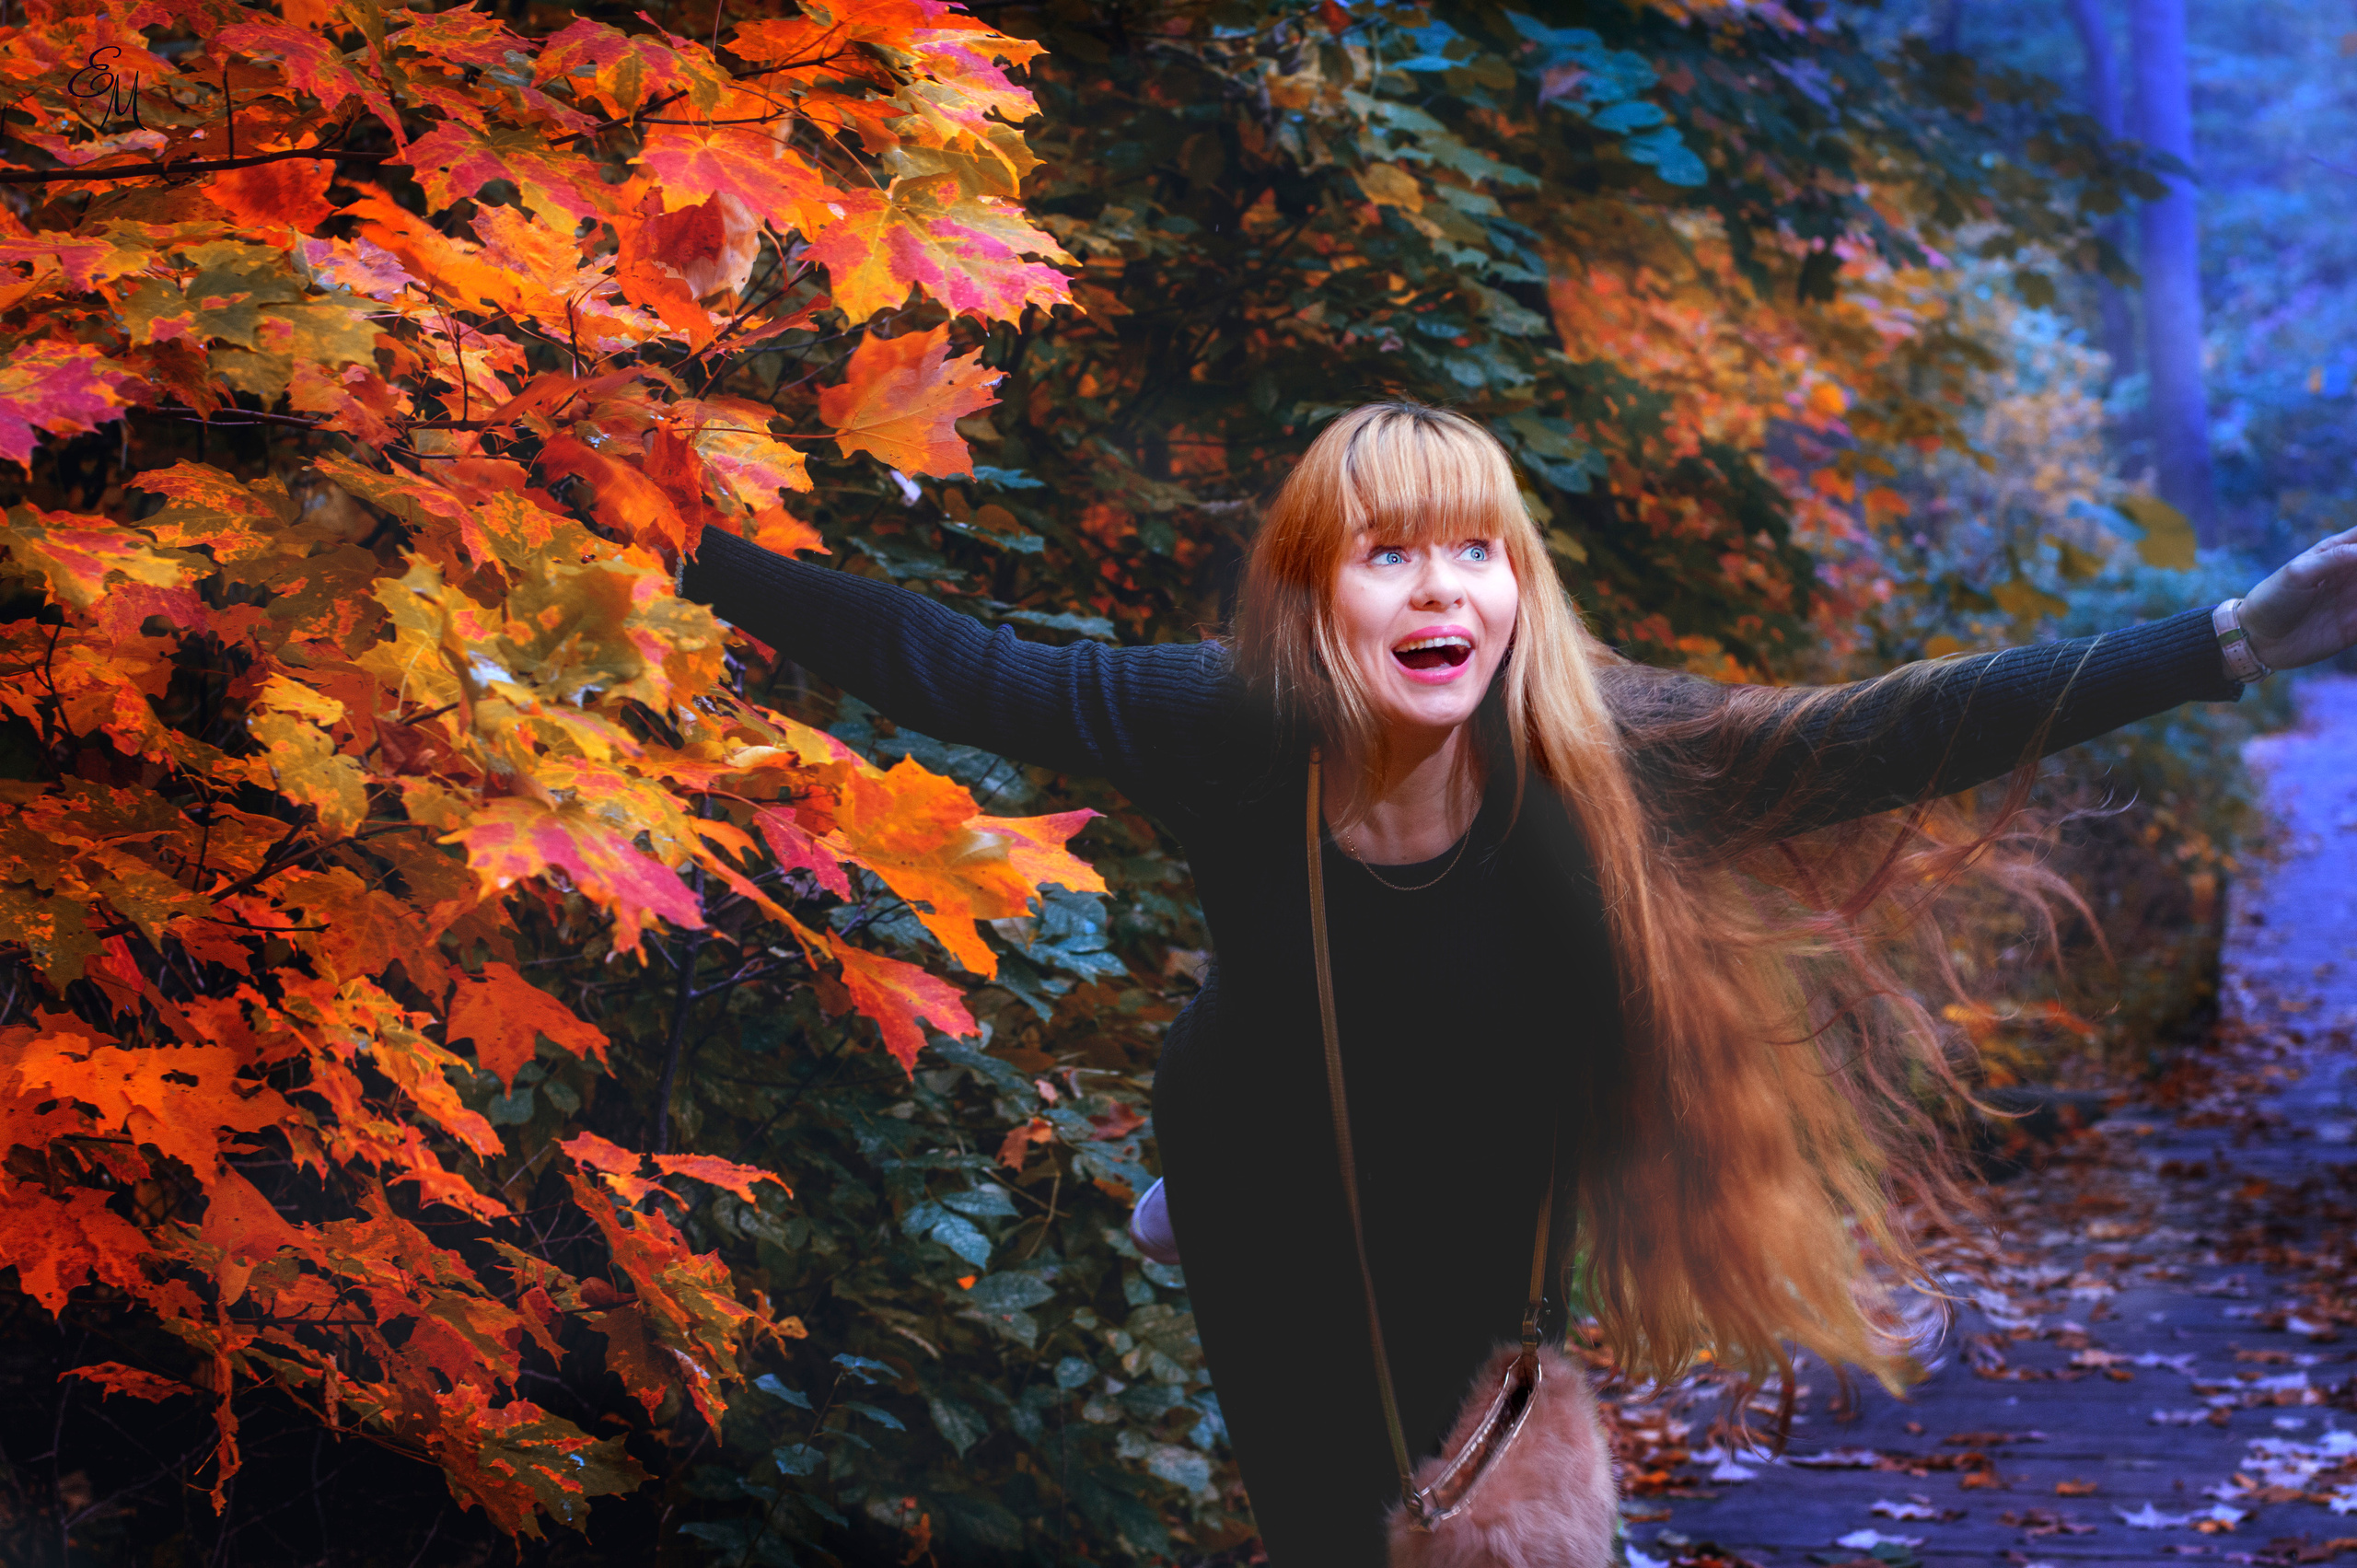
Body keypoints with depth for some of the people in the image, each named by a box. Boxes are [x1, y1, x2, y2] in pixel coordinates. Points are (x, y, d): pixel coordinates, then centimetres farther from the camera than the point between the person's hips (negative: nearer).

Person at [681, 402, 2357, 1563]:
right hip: (1276, 1220, -1)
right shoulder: (1227, 733, -28)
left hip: (1484, 1227, 1)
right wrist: (690, 550, -26)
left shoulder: (1603, 755, -29)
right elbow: (946, 663, -21)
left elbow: (1900, 729, -31)